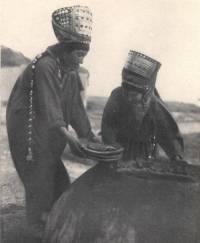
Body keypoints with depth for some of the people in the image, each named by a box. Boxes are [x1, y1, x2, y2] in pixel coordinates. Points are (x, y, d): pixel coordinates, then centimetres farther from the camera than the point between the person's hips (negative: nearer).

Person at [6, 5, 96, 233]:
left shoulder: (70, 71, 5)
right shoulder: (45, 66, -21)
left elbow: (75, 106, 6)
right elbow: (49, 108, -29)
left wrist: (89, 135, 1)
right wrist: (68, 136, -37)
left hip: (47, 131, 8)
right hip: (27, 127, -8)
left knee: (56, 175, 12)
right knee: (39, 176, -2)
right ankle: (37, 224, 13)